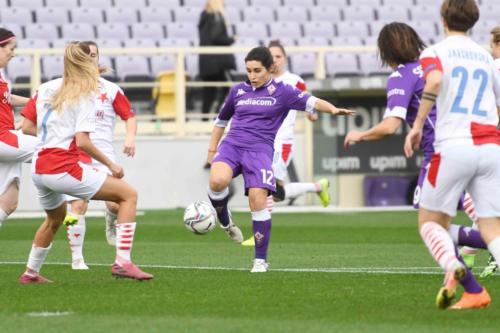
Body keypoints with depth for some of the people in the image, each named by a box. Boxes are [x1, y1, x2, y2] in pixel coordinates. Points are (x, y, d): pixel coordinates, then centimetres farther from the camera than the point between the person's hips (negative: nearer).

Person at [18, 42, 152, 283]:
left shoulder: (46, 89, 11)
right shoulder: (86, 95, -7)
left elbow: (27, 127, 11)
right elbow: (82, 142, -15)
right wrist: (110, 165, -6)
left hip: (38, 169, 7)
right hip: (64, 169, -7)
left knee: (55, 217, 35)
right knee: (128, 195, -1)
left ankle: (31, 272, 41)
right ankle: (122, 262, -12)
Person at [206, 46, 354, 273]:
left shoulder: (281, 92, 5)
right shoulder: (238, 91, 15)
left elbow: (311, 102, -10)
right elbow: (221, 121, 29)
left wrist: (333, 109, -29)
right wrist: (212, 149, 25)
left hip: (260, 150, -2)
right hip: (231, 145, 2)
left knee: (258, 201, -17)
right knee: (217, 181, -29)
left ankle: (261, 260, -3)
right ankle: (224, 221, 3)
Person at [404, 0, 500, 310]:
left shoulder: (435, 52, 4)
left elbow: (434, 80, -18)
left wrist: (417, 126, -13)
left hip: (454, 147, -4)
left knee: (429, 220, 9)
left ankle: (452, 266, -21)